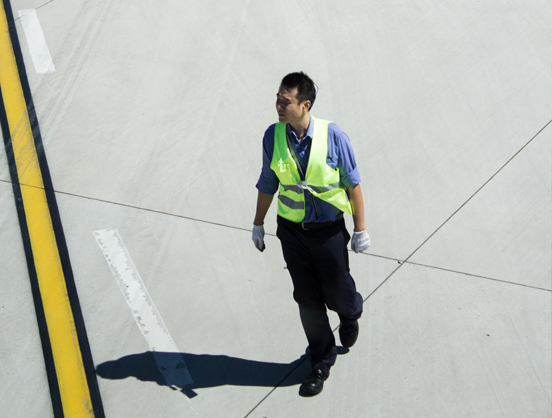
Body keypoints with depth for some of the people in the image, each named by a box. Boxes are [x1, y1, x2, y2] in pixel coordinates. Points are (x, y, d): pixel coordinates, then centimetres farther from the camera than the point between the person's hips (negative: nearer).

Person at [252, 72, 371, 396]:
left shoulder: (333, 136, -17)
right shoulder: (273, 136, -8)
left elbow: (353, 183, -8)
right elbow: (267, 183, 5)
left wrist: (361, 228, -5)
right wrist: (258, 224, 12)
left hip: (329, 230, -2)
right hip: (291, 230, 3)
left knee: (337, 293, 10)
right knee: (307, 299, 10)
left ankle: (351, 313, 50)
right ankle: (322, 363, 29)